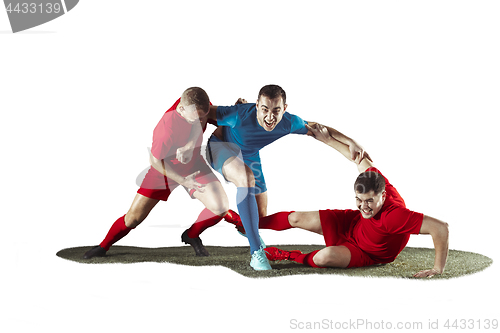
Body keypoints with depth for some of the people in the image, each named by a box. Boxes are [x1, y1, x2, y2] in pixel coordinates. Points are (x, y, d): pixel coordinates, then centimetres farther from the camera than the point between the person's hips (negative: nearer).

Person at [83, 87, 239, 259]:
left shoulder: (196, 104, -24)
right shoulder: (167, 130, -38)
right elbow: (155, 161, -24)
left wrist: (187, 147, -26)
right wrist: (183, 180, -23)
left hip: (193, 164, 4)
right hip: (164, 169, -4)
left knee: (220, 207, -15)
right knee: (133, 217, -2)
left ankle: (192, 235, 13)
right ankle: (103, 247, 25)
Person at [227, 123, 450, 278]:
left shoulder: (395, 216, -44)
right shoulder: (375, 181, -26)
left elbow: (440, 227, -46)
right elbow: (360, 157, -7)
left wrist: (438, 269, -42)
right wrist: (328, 140, -7)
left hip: (368, 255, -6)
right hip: (351, 224, 6)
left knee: (326, 256, -35)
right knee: (297, 219, 6)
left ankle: (287, 256, -1)